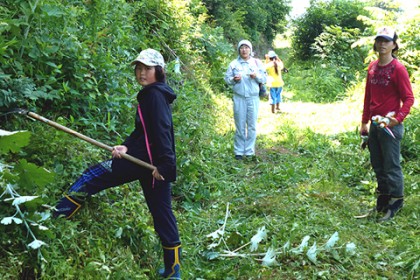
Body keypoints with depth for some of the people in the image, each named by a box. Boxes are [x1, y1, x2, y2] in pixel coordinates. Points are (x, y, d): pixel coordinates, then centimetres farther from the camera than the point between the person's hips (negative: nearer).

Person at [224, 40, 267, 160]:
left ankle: (249, 151, 11)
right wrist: (233, 79, -14)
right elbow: (226, 78, 6)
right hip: (239, 98, -1)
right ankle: (239, 151, 10)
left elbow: (265, 78, 7)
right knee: (240, 126, 2)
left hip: (253, 98, 1)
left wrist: (257, 76, -12)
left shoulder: (257, 63, 7)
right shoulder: (233, 64, 5)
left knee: (252, 126, 2)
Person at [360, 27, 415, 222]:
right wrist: (364, 122, 16)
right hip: (374, 124, 7)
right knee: (377, 165, 15)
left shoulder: (398, 69, -10)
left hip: (390, 125, -7)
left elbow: (408, 98, -11)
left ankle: (395, 203, 13)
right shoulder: (372, 67, 9)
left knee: (391, 166, 0)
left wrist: (398, 118, -25)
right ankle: (382, 197, 30)